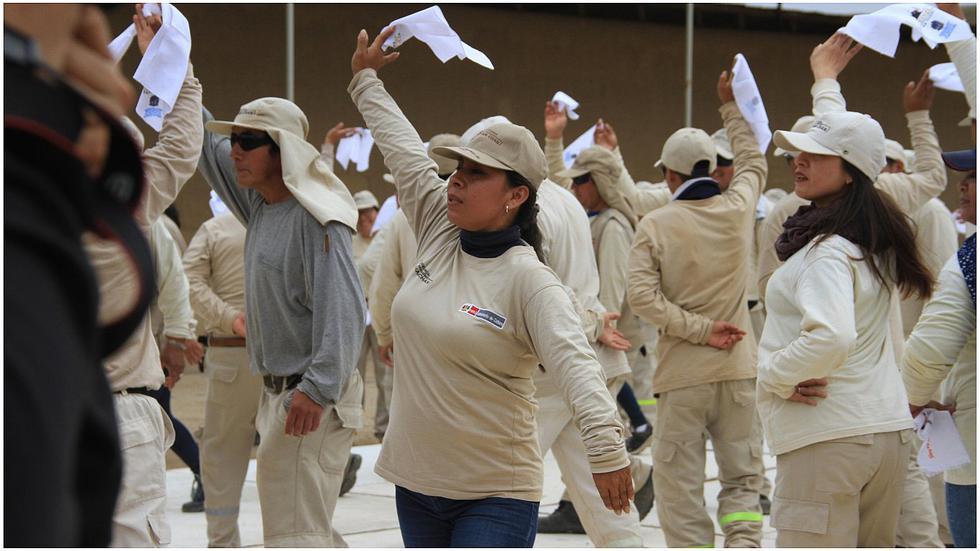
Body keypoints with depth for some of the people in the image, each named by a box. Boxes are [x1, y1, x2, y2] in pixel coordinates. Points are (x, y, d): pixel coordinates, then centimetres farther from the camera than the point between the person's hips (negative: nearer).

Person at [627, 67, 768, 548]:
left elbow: (642, 295, -15)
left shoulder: (655, 224, -7)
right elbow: (753, 163, 21)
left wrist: (699, 329, -10)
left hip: (682, 372, -3)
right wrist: (731, 108, 31)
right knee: (743, 475, 10)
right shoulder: (737, 209, 0)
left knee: (679, 481, 6)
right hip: (738, 369, 3)